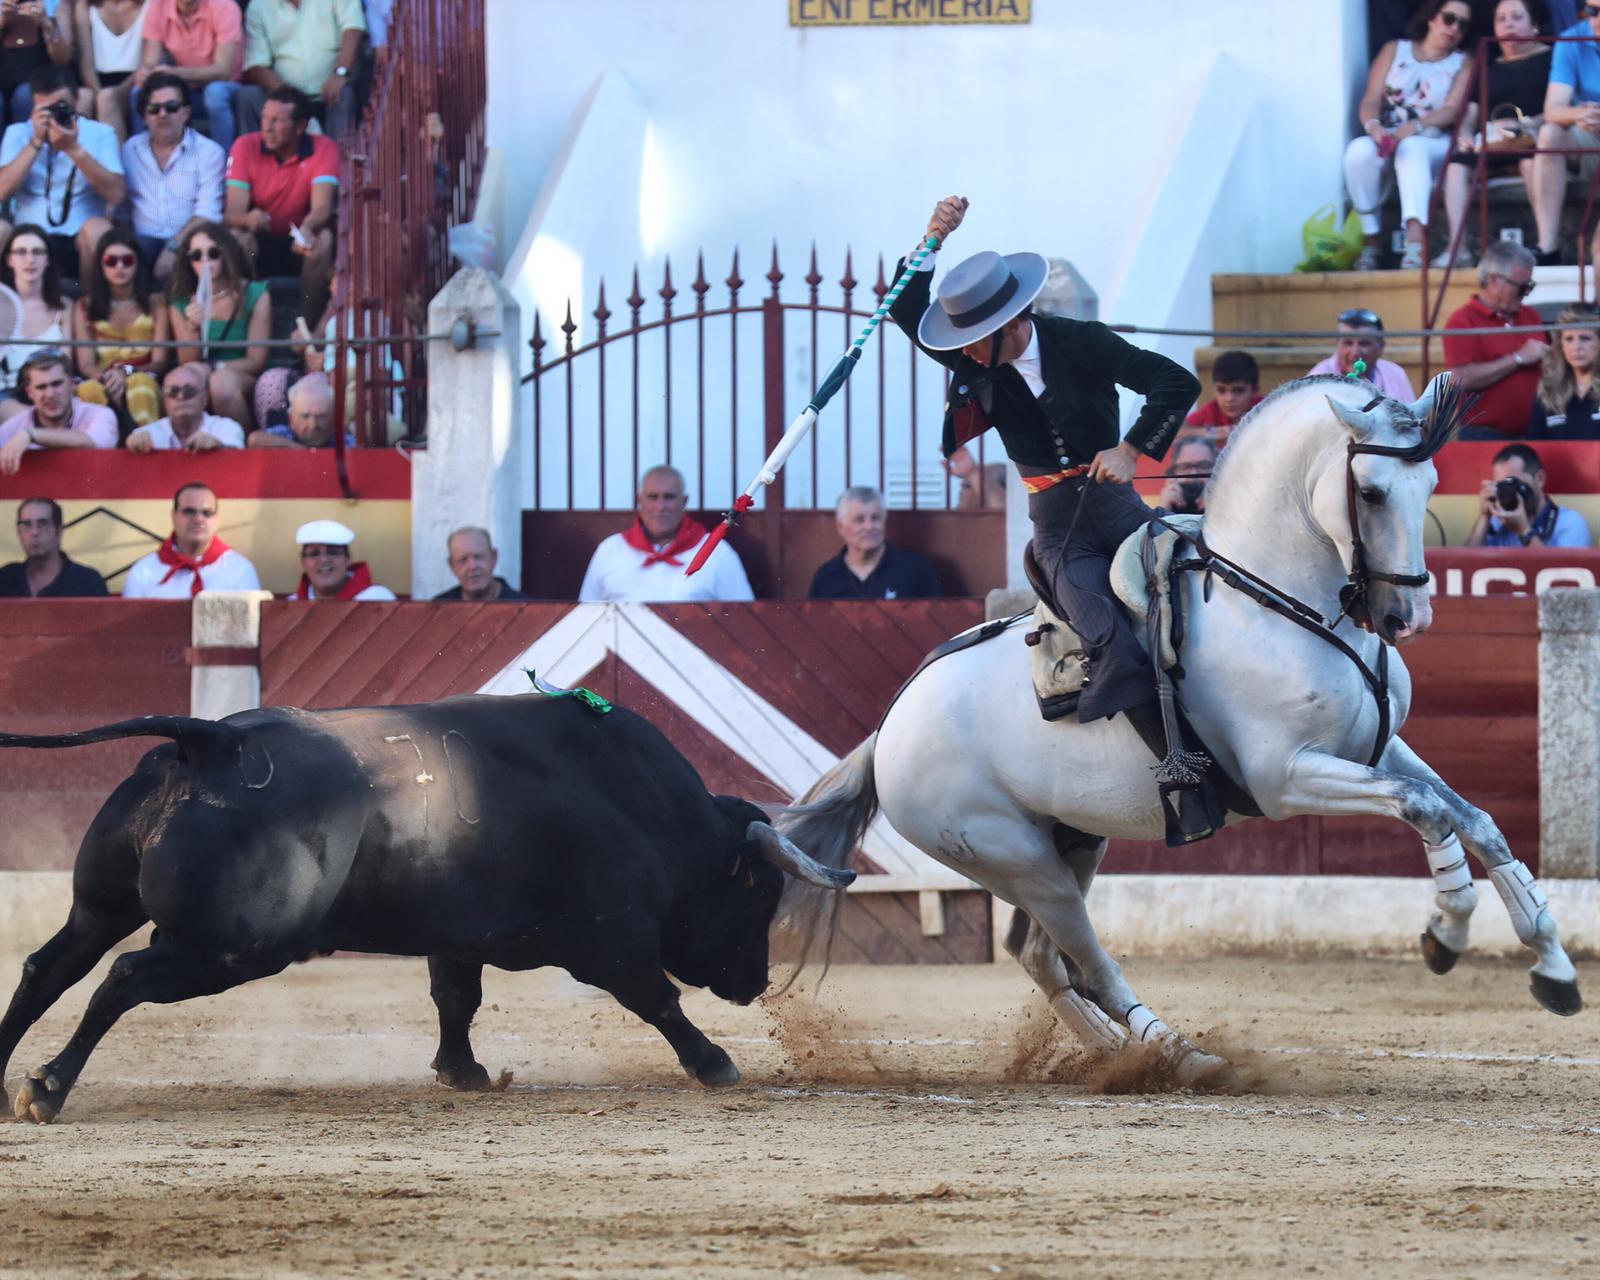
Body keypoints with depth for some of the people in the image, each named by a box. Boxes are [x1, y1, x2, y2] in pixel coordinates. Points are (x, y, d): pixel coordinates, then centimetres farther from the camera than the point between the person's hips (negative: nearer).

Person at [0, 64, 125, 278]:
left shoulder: (100, 133, 8)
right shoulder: (17, 134, 12)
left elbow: (117, 195, -7)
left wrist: (74, 149, -13)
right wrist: (36, 142, -9)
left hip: (79, 241, 0)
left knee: (97, 227, -34)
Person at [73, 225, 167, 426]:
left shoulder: (155, 303, 13)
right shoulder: (86, 307, 16)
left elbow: (160, 361, 4)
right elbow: (85, 363, 5)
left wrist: (127, 372, -17)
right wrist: (108, 379, -19)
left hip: (145, 381, -1)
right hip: (103, 386, 1)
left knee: (140, 383, -38)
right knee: (89, 390, -36)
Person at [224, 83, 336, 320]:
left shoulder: (323, 149, -11)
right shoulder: (246, 147, -9)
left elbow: (322, 208, -23)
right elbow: (233, 214, -15)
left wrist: (307, 228, -48)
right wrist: (248, 219, -41)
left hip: (299, 241, 0)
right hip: (259, 242, 0)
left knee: (324, 239, -31)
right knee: (236, 238, -32)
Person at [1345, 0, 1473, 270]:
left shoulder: (1463, 64, 13)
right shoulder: (1395, 50, 17)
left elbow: (1453, 111, -3)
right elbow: (1371, 99, 6)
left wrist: (1415, 126, -22)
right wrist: (1373, 125, -18)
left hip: (1433, 143, -2)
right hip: (1385, 137, 2)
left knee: (1411, 149, -38)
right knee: (1359, 151, -33)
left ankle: (1415, 236, -60)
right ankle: (1371, 240, -29)